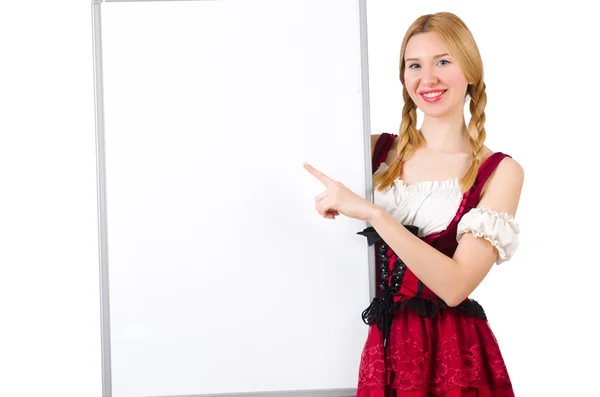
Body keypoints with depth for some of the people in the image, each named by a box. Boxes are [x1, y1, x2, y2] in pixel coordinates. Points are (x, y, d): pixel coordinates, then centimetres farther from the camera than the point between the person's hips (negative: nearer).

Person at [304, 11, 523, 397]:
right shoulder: (378, 149, 2)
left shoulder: (500, 172, -8)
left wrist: (371, 212, -24)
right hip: (384, 344, 3)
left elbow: (455, 285, -20)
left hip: (452, 352, -3)